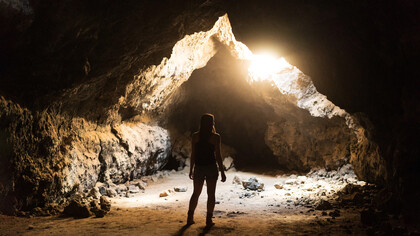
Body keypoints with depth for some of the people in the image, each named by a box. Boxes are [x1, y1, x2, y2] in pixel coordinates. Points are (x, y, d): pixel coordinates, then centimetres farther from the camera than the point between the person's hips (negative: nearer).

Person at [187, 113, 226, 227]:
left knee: (196, 193, 15)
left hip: (199, 167, 3)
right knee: (211, 194, 7)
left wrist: (191, 170, 10)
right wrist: (222, 172, -3)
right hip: (211, 167, -3)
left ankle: (190, 218, 15)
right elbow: (218, 155, -9)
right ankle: (209, 220, 9)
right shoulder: (215, 137, -8)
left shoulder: (195, 136, -1)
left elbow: (193, 154, 1)